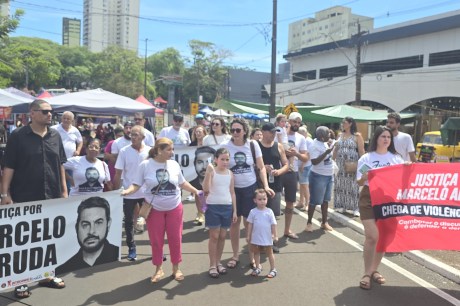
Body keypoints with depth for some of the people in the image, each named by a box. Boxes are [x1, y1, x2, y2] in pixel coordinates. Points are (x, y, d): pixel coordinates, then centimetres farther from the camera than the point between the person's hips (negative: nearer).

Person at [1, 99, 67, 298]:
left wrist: (64, 190, 8)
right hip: (25, 198, -4)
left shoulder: (55, 136, 6)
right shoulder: (18, 136, -6)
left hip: (52, 197, 4)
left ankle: (47, 275, 31)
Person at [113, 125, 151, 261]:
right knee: (129, 222, 10)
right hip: (128, 193, 0)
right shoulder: (124, 151, -7)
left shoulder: (150, 151, -4)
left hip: (146, 193, 1)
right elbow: (118, 174, -5)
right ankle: (131, 249, 25)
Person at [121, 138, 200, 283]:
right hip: (154, 209, -2)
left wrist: (196, 191, 6)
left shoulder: (174, 164, -2)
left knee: (175, 239, 8)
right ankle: (159, 269, 26)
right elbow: (136, 184, -9)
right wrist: (128, 191, -28)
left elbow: (182, 183, 9)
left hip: (174, 208, 2)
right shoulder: (145, 165, -12)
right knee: (156, 240, 7)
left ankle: (176, 268, 27)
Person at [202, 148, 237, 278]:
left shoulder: (230, 174, 6)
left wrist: (234, 210, 7)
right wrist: (208, 172, -27)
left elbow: (232, 193, 10)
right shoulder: (212, 171, -7)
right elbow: (206, 190, -18)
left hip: (227, 207, 4)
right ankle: (212, 265, 12)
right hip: (213, 207, -4)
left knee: (222, 236, 11)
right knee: (214, 236, 2)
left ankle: (218, 262, 25)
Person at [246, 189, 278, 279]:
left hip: (267, 238, -2)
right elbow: (250, 224, -1)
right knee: (256, 253, 16)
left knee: (269, 253, 12)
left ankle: (273, 269, 23)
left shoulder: (269, 212, -10)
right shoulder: (253, 212, -7)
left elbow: (273, 224, -5)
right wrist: (248, 236, 0)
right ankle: (257, 268, 31)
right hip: (256, 238, 2)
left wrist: (275, 235, -5)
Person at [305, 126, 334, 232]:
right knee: (314, 201, 0)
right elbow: (314, 162, -27)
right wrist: (326, 152, -29)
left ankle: (324, 222, 23)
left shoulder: (324, 143, 8)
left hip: (328, 176, 8)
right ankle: (309, 223, 12)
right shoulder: (315, 145, -18)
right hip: (318, 176, -8)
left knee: (325, 200, 13)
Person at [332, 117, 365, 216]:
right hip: (340, 165, 5)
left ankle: (355, 208, 4)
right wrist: (332, 160, 10)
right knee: (341, 185, 7)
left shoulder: (357, 136, -3)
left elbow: (361, 151, -7)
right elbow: (336, 149, 16)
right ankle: (342, 205, 17)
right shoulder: (340, 135, 12)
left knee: (352, 185, -3)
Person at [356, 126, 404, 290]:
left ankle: (374, 270, 27)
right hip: (369, 199, -4)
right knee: (372, 236, -11)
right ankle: (367, 273, 2)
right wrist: (364, 178, -22)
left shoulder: (396, 158, 7)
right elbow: (359, 182, 0)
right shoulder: (366, 158, -1)